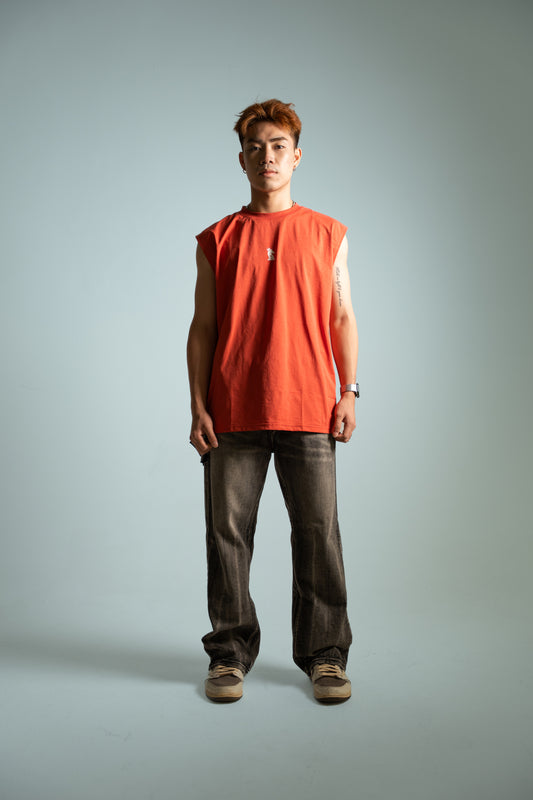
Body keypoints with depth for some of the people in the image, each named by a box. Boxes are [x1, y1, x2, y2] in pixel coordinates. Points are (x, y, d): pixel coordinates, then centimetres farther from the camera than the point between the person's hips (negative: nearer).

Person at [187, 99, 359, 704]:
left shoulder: (327, 234, 11)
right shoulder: (217, 240, 11)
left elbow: (342, 318, 10)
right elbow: (202, 327, 9)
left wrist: (349, 392, 0)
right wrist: (197, 406, 0)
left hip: (309, 412, 0)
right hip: (231, 415, 1)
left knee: (317, 534, 3)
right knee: (227, 533, 4)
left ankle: (325, 656, 17)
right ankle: (230, 654, 19)